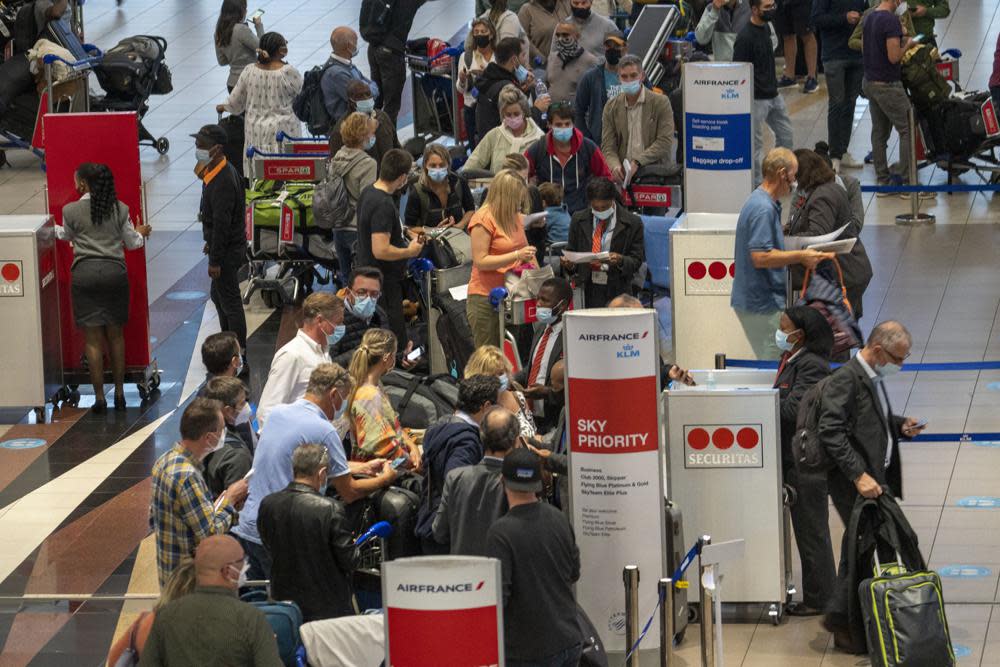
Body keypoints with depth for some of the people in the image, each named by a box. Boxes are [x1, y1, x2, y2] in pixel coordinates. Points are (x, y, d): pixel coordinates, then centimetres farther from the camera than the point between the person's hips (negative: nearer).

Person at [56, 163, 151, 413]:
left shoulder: (71, 211, -5)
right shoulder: (120, 209, 1)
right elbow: (132, 242, 10)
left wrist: (51, 229, 38)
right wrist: (141, 233, 34)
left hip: (85, 273, -2)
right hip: (115, 271, 2)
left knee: (93, 338, 2)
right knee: (115, 335, 14)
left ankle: (99, 398, 3)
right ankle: (119, 393, 18)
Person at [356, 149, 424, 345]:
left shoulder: (368, 192, 7)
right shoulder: (383, 205, -25)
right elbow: (381, 250, -29)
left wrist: (405, 234, 18)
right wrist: (410, 251, -14)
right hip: (385, 283, -10)